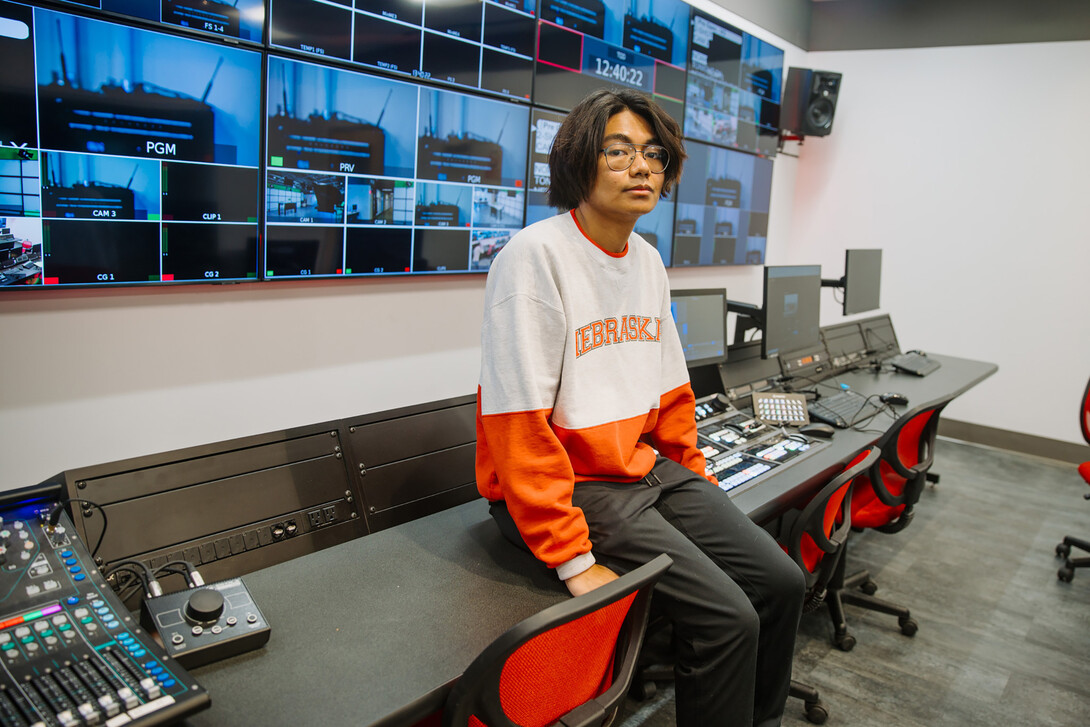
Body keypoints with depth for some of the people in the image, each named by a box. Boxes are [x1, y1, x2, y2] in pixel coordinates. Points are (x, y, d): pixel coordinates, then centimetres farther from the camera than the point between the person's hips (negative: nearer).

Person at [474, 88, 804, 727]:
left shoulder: (649, 260, 8)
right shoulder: (536, 256, -18)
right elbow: (519, 428, -22)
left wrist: (695, 479, 13)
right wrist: (573, 561, -21)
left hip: (650, 470, 8)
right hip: (571, 484, -8)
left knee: (781, 583, 2)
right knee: (728, 617, -15)